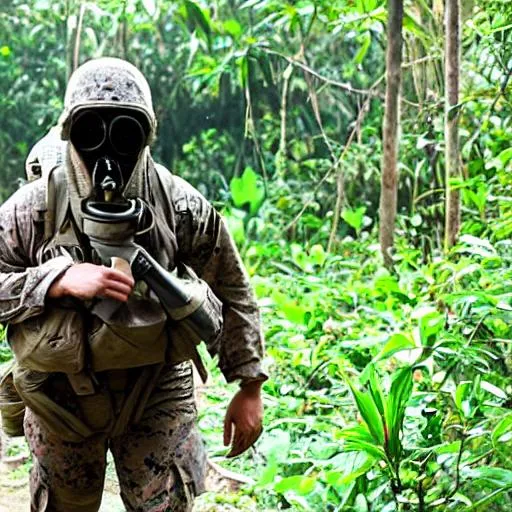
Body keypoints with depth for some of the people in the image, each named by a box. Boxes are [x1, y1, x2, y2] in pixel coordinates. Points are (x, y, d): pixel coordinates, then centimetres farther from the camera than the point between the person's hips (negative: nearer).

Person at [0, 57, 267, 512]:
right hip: (62, 396, 1)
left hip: (157, 394, 0)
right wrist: (63, 280, -27)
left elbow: (231, 291, -1)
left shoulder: (181, 206, -11)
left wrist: (249, 388, 0)